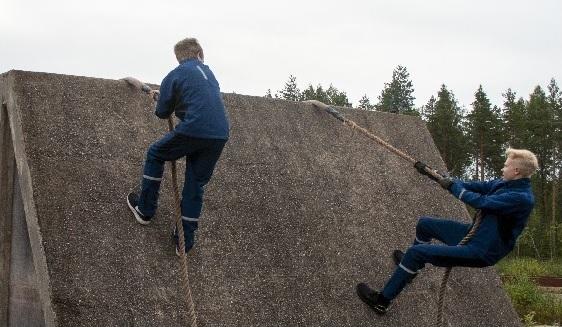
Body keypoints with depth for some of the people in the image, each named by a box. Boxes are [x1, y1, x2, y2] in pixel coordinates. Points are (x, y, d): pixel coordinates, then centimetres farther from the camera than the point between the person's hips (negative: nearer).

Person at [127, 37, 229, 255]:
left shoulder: (174, 76, 5)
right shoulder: (207, 71, 23)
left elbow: (163, 113, 8)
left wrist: (162, 100, 31)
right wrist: (163, 96, 38)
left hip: (193, 129, -5)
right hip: (220, 135, 5)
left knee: (155, 154, 19)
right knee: (196, 185, 14)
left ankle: (145, 210, 23)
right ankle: (186, 240, 16)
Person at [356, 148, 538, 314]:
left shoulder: (522, 198, -24)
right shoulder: (503, 183, 3)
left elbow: (481, 201, -28)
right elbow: (471, 186, 7)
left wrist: (452, 186, -14)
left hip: (481, 252, -9)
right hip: (474, 232, 9)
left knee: (416, 251, -14)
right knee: (424, 224, 20)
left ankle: (382, 300, -2)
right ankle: (411, 263, 44)